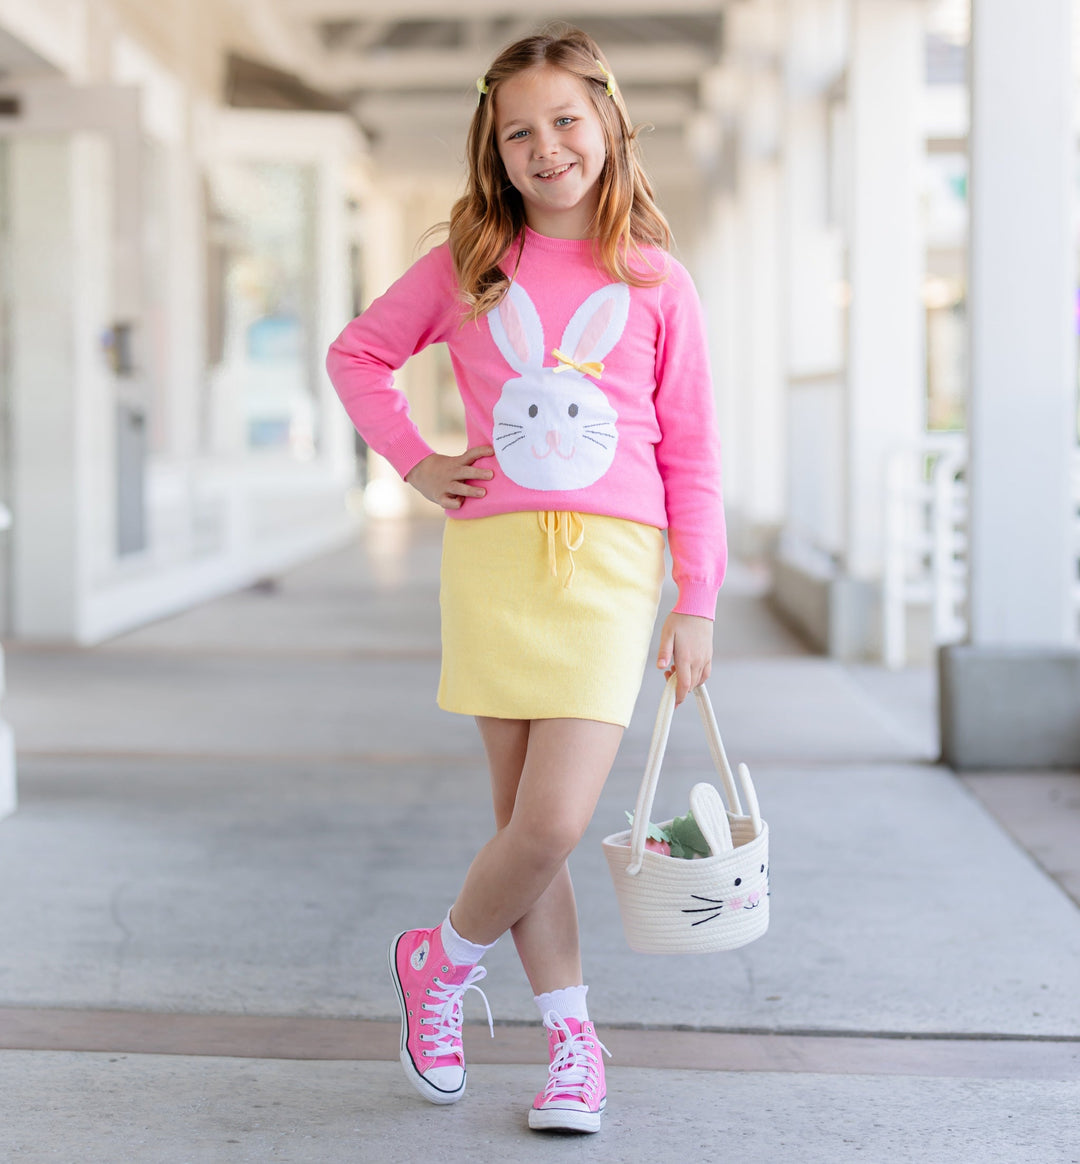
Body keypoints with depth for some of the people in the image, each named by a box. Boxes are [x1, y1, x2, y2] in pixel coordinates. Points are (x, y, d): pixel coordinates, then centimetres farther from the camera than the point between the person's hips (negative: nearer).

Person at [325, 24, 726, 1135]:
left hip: (609, 563, -1)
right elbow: (357, 352, 22)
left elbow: (691, 453, 8)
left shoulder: (656, 284, 6)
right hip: (491, 555, 2)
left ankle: (443, 960, 17)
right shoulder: (466, 265, 9)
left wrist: (697, 603, 5)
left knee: (553, 825, -11)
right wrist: (415, 462, 9)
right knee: (523, 822, 5)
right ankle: (572, 1041, 23)